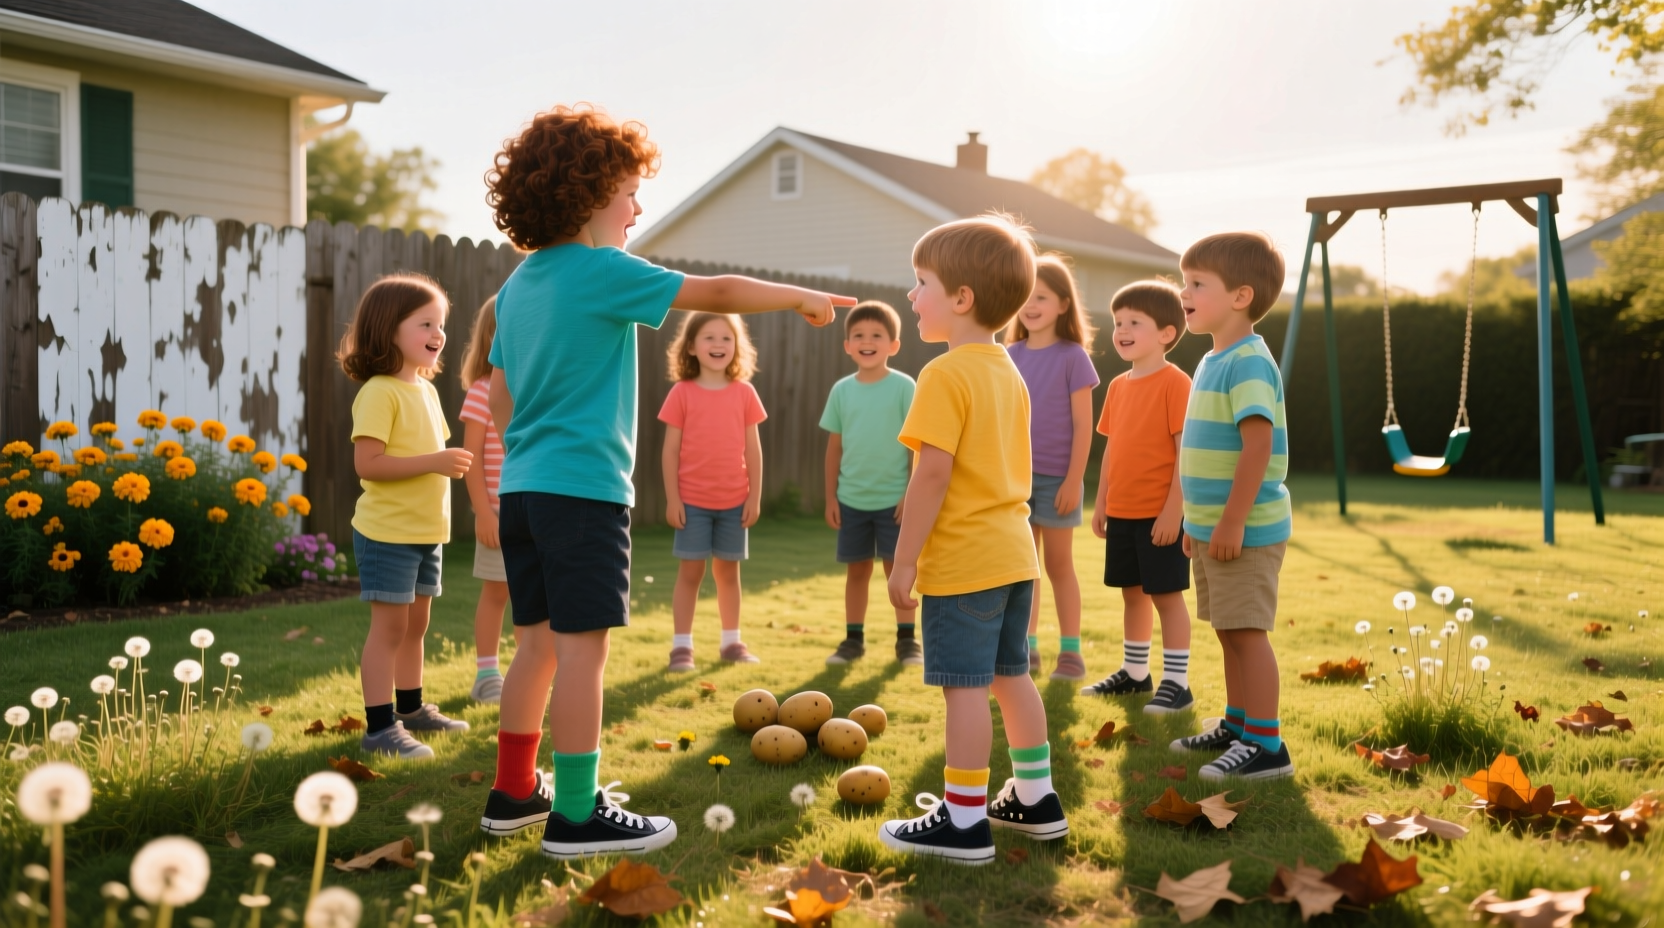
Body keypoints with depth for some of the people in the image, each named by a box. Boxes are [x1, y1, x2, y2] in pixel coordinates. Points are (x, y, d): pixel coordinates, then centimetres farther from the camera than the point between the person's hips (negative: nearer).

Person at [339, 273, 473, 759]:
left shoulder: (426, 389, 12)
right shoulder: (379, 392, -16)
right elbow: (367, 463, -23)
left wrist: (451, 463, 6)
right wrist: (433, 462, -27)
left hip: (425, 532, 8)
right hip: (388, 533, -8)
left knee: (415, 623, 17)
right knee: (390, 625, -5)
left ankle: (410, 708, 31)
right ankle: (380, 727, 1)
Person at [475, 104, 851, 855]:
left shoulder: (518, 285, 14)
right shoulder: (603, 271, -10)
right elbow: (715, 293, -8)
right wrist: (803, 298, 4)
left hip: (522, 485, 9)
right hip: (583, 485, -9)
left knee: (543, 640, 16)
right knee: (583, 646, -5)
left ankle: (514, 792, 24)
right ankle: (576, 814, 0)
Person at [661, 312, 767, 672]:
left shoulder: (744, 392, 2)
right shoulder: (682, 393, -3)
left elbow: (753, 449, 4)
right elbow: (671, 449, -3)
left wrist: (755, 496, 1)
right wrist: (672, 498, -7)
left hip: (734, 501, 2)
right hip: (692, 501, -2)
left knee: (728, 571, 12)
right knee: (691, 571, 1)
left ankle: (731, 641, 22)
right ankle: (681, 645, 8)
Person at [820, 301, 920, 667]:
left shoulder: (903, 387, -5)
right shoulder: (842, 390, 3)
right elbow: (834, 447, 7)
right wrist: (831, 497, 5)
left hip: (894, 499, -3)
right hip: (851, 499, 3)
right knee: (857, 569, 11)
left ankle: (907, 640, 13)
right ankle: (853, 639, 20)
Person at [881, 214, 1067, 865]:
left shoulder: (946, 375, -16)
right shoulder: (1009, 373, 12)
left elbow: (932, 472, -21)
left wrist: (904, 561, -17)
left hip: (962, 560, -9)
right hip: (1013, 552, 9)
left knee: (965, 687, -3)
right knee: (1010, 674, 17)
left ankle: (964, 822, 4)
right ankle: (1035, 800, 27)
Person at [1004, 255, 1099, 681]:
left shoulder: (1073, 357, -7)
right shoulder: (1009, 356, 5)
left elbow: (1082, 425, -8)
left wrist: (1073, 480, -12)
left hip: (1056, 478, -4)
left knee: (1059, 565, 5)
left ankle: (1070, 651, 15)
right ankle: (1027, 648, 17)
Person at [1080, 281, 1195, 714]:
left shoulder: (1175, 382, -12)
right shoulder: (1118, 386, 11)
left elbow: (1185, 450, -15)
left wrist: (1173, 508, -19)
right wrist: (1101, 503, 13)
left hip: (1160, 514, -7)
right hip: (1121, 512, 7)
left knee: (1167, 595, -1)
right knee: (1132, 593, 16)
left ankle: (1176, 683, 6)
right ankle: (1134, 673, 27)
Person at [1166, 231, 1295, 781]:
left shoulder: (1248, 362, -17)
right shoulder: (1212, 362, 14)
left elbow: (1258, 445, -24)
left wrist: (1232, 523, -25)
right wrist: (1197, 521, 21)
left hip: (1246, 531, -9)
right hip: (1211, 528, 9)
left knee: (1247, 632, -6)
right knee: (1229, 631, 17)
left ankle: (1267, 747, 1)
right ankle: (1236, 727, 28)